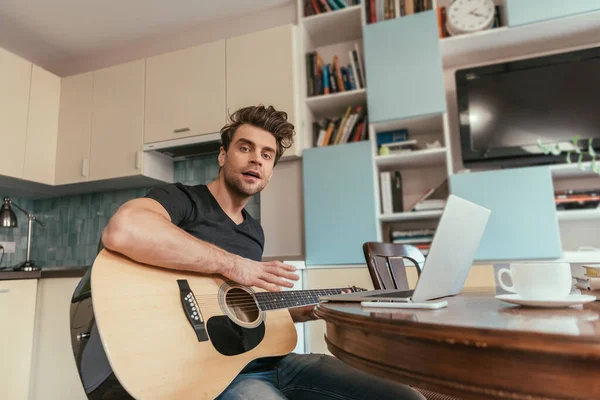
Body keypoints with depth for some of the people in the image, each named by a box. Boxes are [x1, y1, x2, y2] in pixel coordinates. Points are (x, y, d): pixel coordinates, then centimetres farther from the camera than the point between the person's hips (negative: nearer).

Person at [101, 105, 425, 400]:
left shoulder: (255, 231, 15)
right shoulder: (181, 200, -8)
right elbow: (121, 231, -32)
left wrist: (311, 310, 12)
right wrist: (232, 263, -26)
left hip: (276, 361, 7)